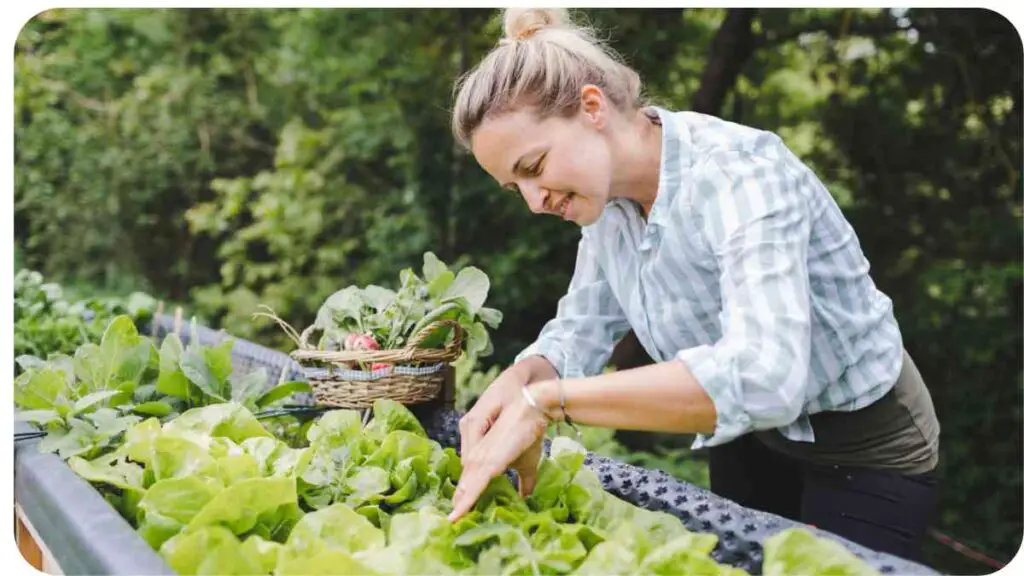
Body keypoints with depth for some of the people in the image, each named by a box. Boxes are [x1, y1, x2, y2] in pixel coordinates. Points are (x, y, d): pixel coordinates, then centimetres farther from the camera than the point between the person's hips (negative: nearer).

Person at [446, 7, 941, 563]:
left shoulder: (737, 172, -32)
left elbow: (763, 377, -45)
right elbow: (582, 327, 0)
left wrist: (545, 400, -45)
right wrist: (519, 378, -23)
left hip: (862, 454, -7)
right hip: (748, 439, 7)